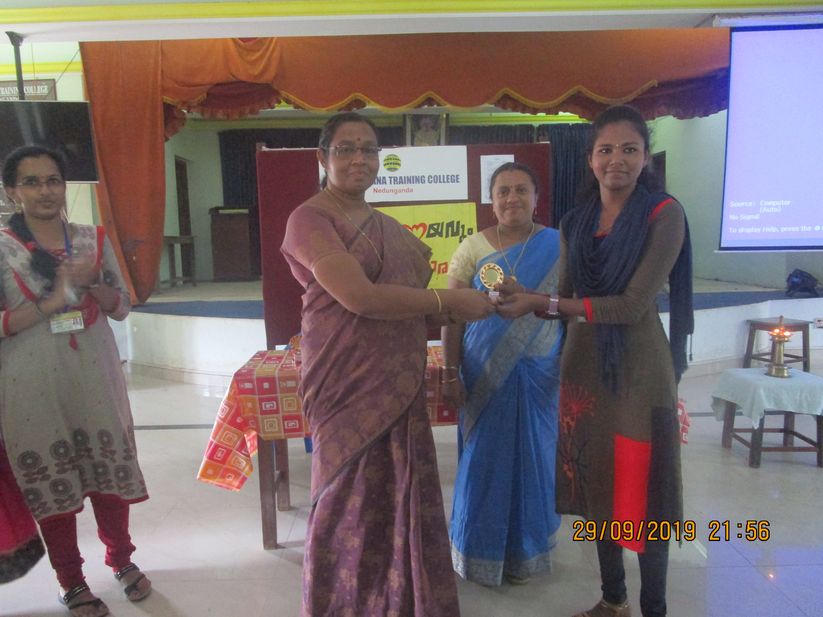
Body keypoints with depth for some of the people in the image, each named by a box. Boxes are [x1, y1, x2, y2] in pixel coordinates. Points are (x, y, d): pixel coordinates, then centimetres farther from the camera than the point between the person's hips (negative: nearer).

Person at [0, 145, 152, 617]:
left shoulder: (95, 239, 5)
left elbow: (122, 307, 6)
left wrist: (91, 283, -12)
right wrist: (53, 300, -18)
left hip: (96, 375, 2)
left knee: (111, 469, 9)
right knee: (50, 480, 8)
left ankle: (122, 559, 32)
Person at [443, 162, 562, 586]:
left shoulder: (558, 247, -1)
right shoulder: (472, 248, -2)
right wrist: (451, 374, -4)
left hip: (540, 373, 1)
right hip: (485, 374, 0)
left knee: (534, 459, 12)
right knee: (484, 460, 10)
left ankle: (527, 550, 35)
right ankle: (482, 551, 31)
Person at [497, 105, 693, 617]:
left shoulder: (664, 214, -10)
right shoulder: (575, 223, 7)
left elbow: (632, 304, -18)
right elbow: (566, 301, 7)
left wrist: (542, 304, -22)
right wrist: (524, 298, -14)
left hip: (638, 372, -5)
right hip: (583, 368, 6)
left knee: (641, 496, 5)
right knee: (597, 488, 15)